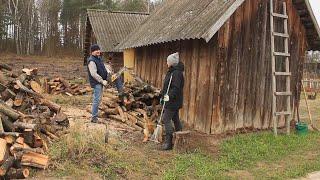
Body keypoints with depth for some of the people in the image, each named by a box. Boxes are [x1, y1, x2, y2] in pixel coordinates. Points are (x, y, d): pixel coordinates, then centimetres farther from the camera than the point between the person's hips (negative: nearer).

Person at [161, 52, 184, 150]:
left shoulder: (177, 73, -18)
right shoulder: (171, 72, 14)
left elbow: (176, 88, -26)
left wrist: (169, 96, -35)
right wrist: (163, 95, 21)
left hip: (173, 101, -11)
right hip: (171, 101, 11)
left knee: (166, 119, -10)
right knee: (175, 119, 14)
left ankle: (168, 142, -7)